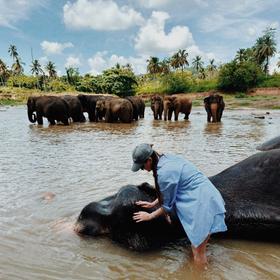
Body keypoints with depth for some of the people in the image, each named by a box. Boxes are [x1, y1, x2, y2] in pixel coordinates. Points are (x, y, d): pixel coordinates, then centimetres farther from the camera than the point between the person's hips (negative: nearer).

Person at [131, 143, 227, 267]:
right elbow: (170, 191, 19)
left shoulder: (164, 172, -21)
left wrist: (149, 216, 6)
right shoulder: (167, 159, 6)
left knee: (198, 253, 5)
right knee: (196, 246, 22)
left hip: (203, 204, -10)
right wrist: (153, 204, 22)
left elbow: (167, 205, -9)